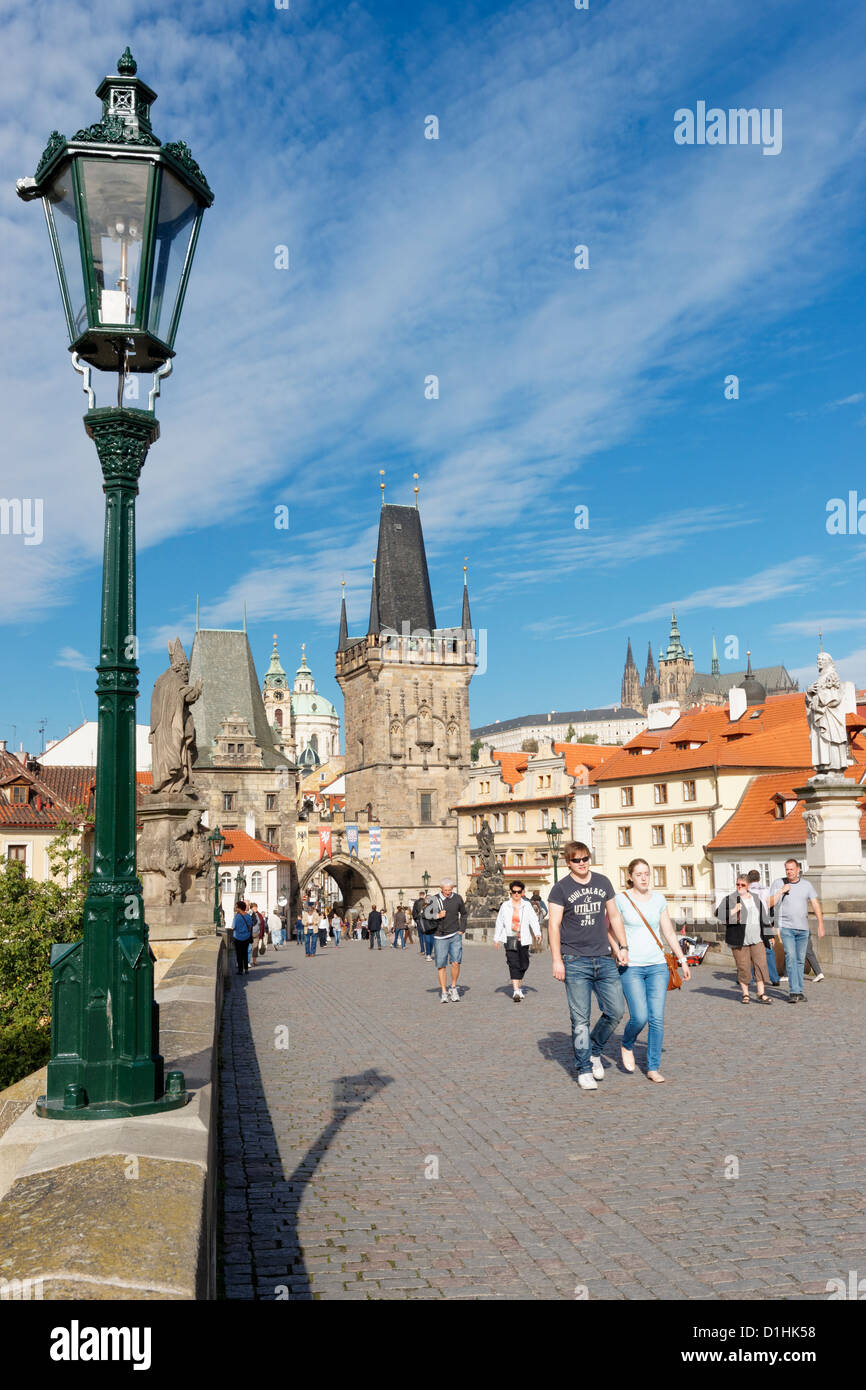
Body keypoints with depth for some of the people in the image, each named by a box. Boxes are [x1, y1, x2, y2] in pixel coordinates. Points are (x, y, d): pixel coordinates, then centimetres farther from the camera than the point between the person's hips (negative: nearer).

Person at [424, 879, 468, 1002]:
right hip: (440, 937, -1)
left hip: (455, 936, 1)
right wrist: (437, 916, -18)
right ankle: (444, 992, 10)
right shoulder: (434, 899, -3)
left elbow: (463, 914, 17)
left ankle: (453, 988, 9)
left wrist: (462, 930, 9)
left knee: (455, 962, -11)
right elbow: (425, 914, -5)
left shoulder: (457, 898, 4)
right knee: (441, 965, 0)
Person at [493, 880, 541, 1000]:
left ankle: (519, 986, 30)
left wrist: (537, 932, -21)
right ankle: (516, 991, -15)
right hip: (509, 939, -1)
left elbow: (533, 919, -5)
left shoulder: (527, 905, 4)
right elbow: (499, 923, 11)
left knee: (524, 965, 6)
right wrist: (496, 938, 12)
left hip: (523, 939, 1)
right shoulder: (505, 906, 5)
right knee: (513, 964, -11)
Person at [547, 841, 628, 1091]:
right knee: (580, 1019, -1)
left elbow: (614, 916, 19)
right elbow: (553, 925, -5)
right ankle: (584, 1070, 10)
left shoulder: (603, 882, 10)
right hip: (575, 961, -4)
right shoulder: (561, 889, -2)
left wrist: (622, 946, 13)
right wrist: (557, 960, -11)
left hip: (604, 958, 4)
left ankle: (594, 1051, 25)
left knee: (616, 1010, 2)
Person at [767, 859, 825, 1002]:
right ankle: (793, 991, -17)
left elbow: (815, 904, 4)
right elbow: (769, 904, -3)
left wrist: (820, 924, -5)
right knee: (791, 957, -14)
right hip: (785, 927, -3)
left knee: (800, 960, 7)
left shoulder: (806, 884, 8)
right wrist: (781, 891, -13)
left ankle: (799, 991, 15)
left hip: (802, 928, 3)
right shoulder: (778, 883, 1)